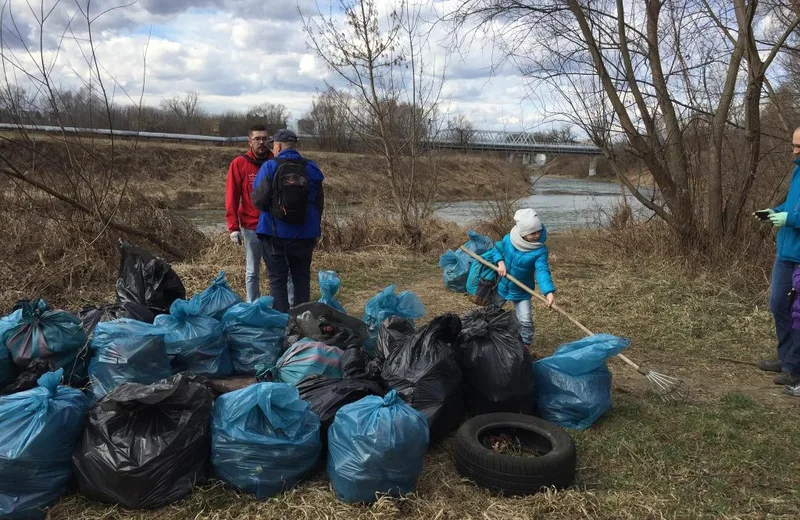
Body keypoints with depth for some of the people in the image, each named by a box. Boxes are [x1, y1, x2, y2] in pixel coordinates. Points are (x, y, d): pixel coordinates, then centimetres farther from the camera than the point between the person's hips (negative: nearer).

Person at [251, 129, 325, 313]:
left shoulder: (269, 167, -8)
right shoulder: (311, 168, 3)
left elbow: (259, 200, -14)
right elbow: (319, 203, 7)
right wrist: (316, 232, 17)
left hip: (275, 234, -3)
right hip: (304, 235, 3)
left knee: (277, 280, 6)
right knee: (302, 279, 13)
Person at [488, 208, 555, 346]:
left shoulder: (540, 250, -25)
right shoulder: (508, 239, -18)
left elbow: (542, 271, -37)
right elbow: (496, 250, 2)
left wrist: (549, 291, -52)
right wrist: (500, 262, -19)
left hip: (522, 292, -3)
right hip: (502, 286, 3)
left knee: (525, 321, -11)